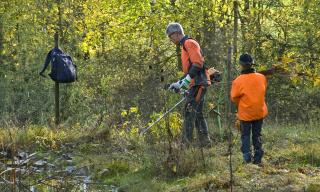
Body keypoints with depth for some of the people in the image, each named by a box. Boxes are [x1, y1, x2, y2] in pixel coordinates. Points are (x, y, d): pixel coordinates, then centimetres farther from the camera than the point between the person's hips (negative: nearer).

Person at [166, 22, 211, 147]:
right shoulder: (185, 46, 24)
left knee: (189, 113, -12)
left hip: (198, 84, -10)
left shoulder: (189, 43, -8)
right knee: (197, 114, 13)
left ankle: (186, 143, -14)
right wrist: (179, 84, 21)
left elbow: (198, 63, -19)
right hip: (196, 84, 10)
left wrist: (186, 80, -22)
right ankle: (205, 142, 17)